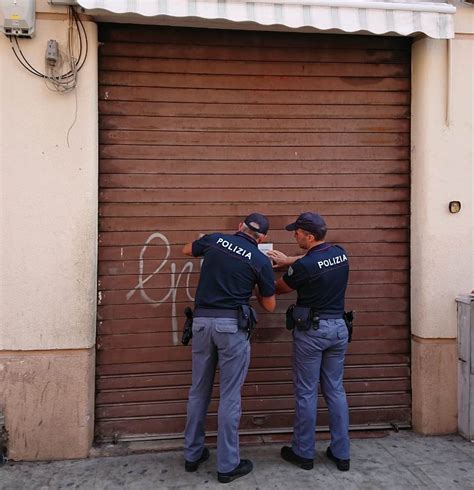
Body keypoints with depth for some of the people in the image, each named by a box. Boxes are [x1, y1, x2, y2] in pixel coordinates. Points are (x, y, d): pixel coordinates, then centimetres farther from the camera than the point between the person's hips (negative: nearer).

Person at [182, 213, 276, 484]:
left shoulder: (215, 239, 6)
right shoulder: (261, 261, -1)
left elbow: (187, 250, 27)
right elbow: (269, 305, 7)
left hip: (202, 321, 4)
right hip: (232, 325, -4)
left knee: (199, 390, 16)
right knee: (230, 396, 5)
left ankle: (193, 454, 29)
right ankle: (228, 465, 15)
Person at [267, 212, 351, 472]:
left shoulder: (304, 266, -19)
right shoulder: (340, 253, 2)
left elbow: (279, 288, -1)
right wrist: (287, 260, 22)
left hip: (311, 331, -6)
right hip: (338, 328, 7)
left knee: (306, 392, 7)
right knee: (335, 390, 14)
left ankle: (303, 453, 21)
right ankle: (341, 453, 22)